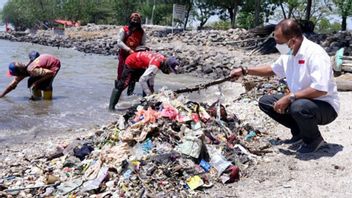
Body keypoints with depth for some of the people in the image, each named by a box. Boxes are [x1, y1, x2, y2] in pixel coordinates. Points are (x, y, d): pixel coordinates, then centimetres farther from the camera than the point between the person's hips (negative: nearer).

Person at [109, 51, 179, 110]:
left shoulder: (163, 59, -10)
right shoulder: (155, 65, -37)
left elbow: (152, 73, 6)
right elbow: (142, 80, -37)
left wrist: (151, 87, 7)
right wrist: (150, 94, -29)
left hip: (139, 65, 9)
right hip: (131, 63, -9)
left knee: (147, 84, 8)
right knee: (122, 84, -6)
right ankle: (111, 106, 3)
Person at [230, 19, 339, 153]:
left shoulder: (315, 54, -26)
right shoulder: (288, 54, 0)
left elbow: (321, 89, -34)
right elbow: (272, 69, 19)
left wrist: (289, 97, -30)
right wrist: (244, 71, 10)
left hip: (325, 106, -8)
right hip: (299, 101, 8)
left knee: (298, 107, -38)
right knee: (265, 102, 2)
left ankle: (314, 139, -6)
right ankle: (299, 133, 12)